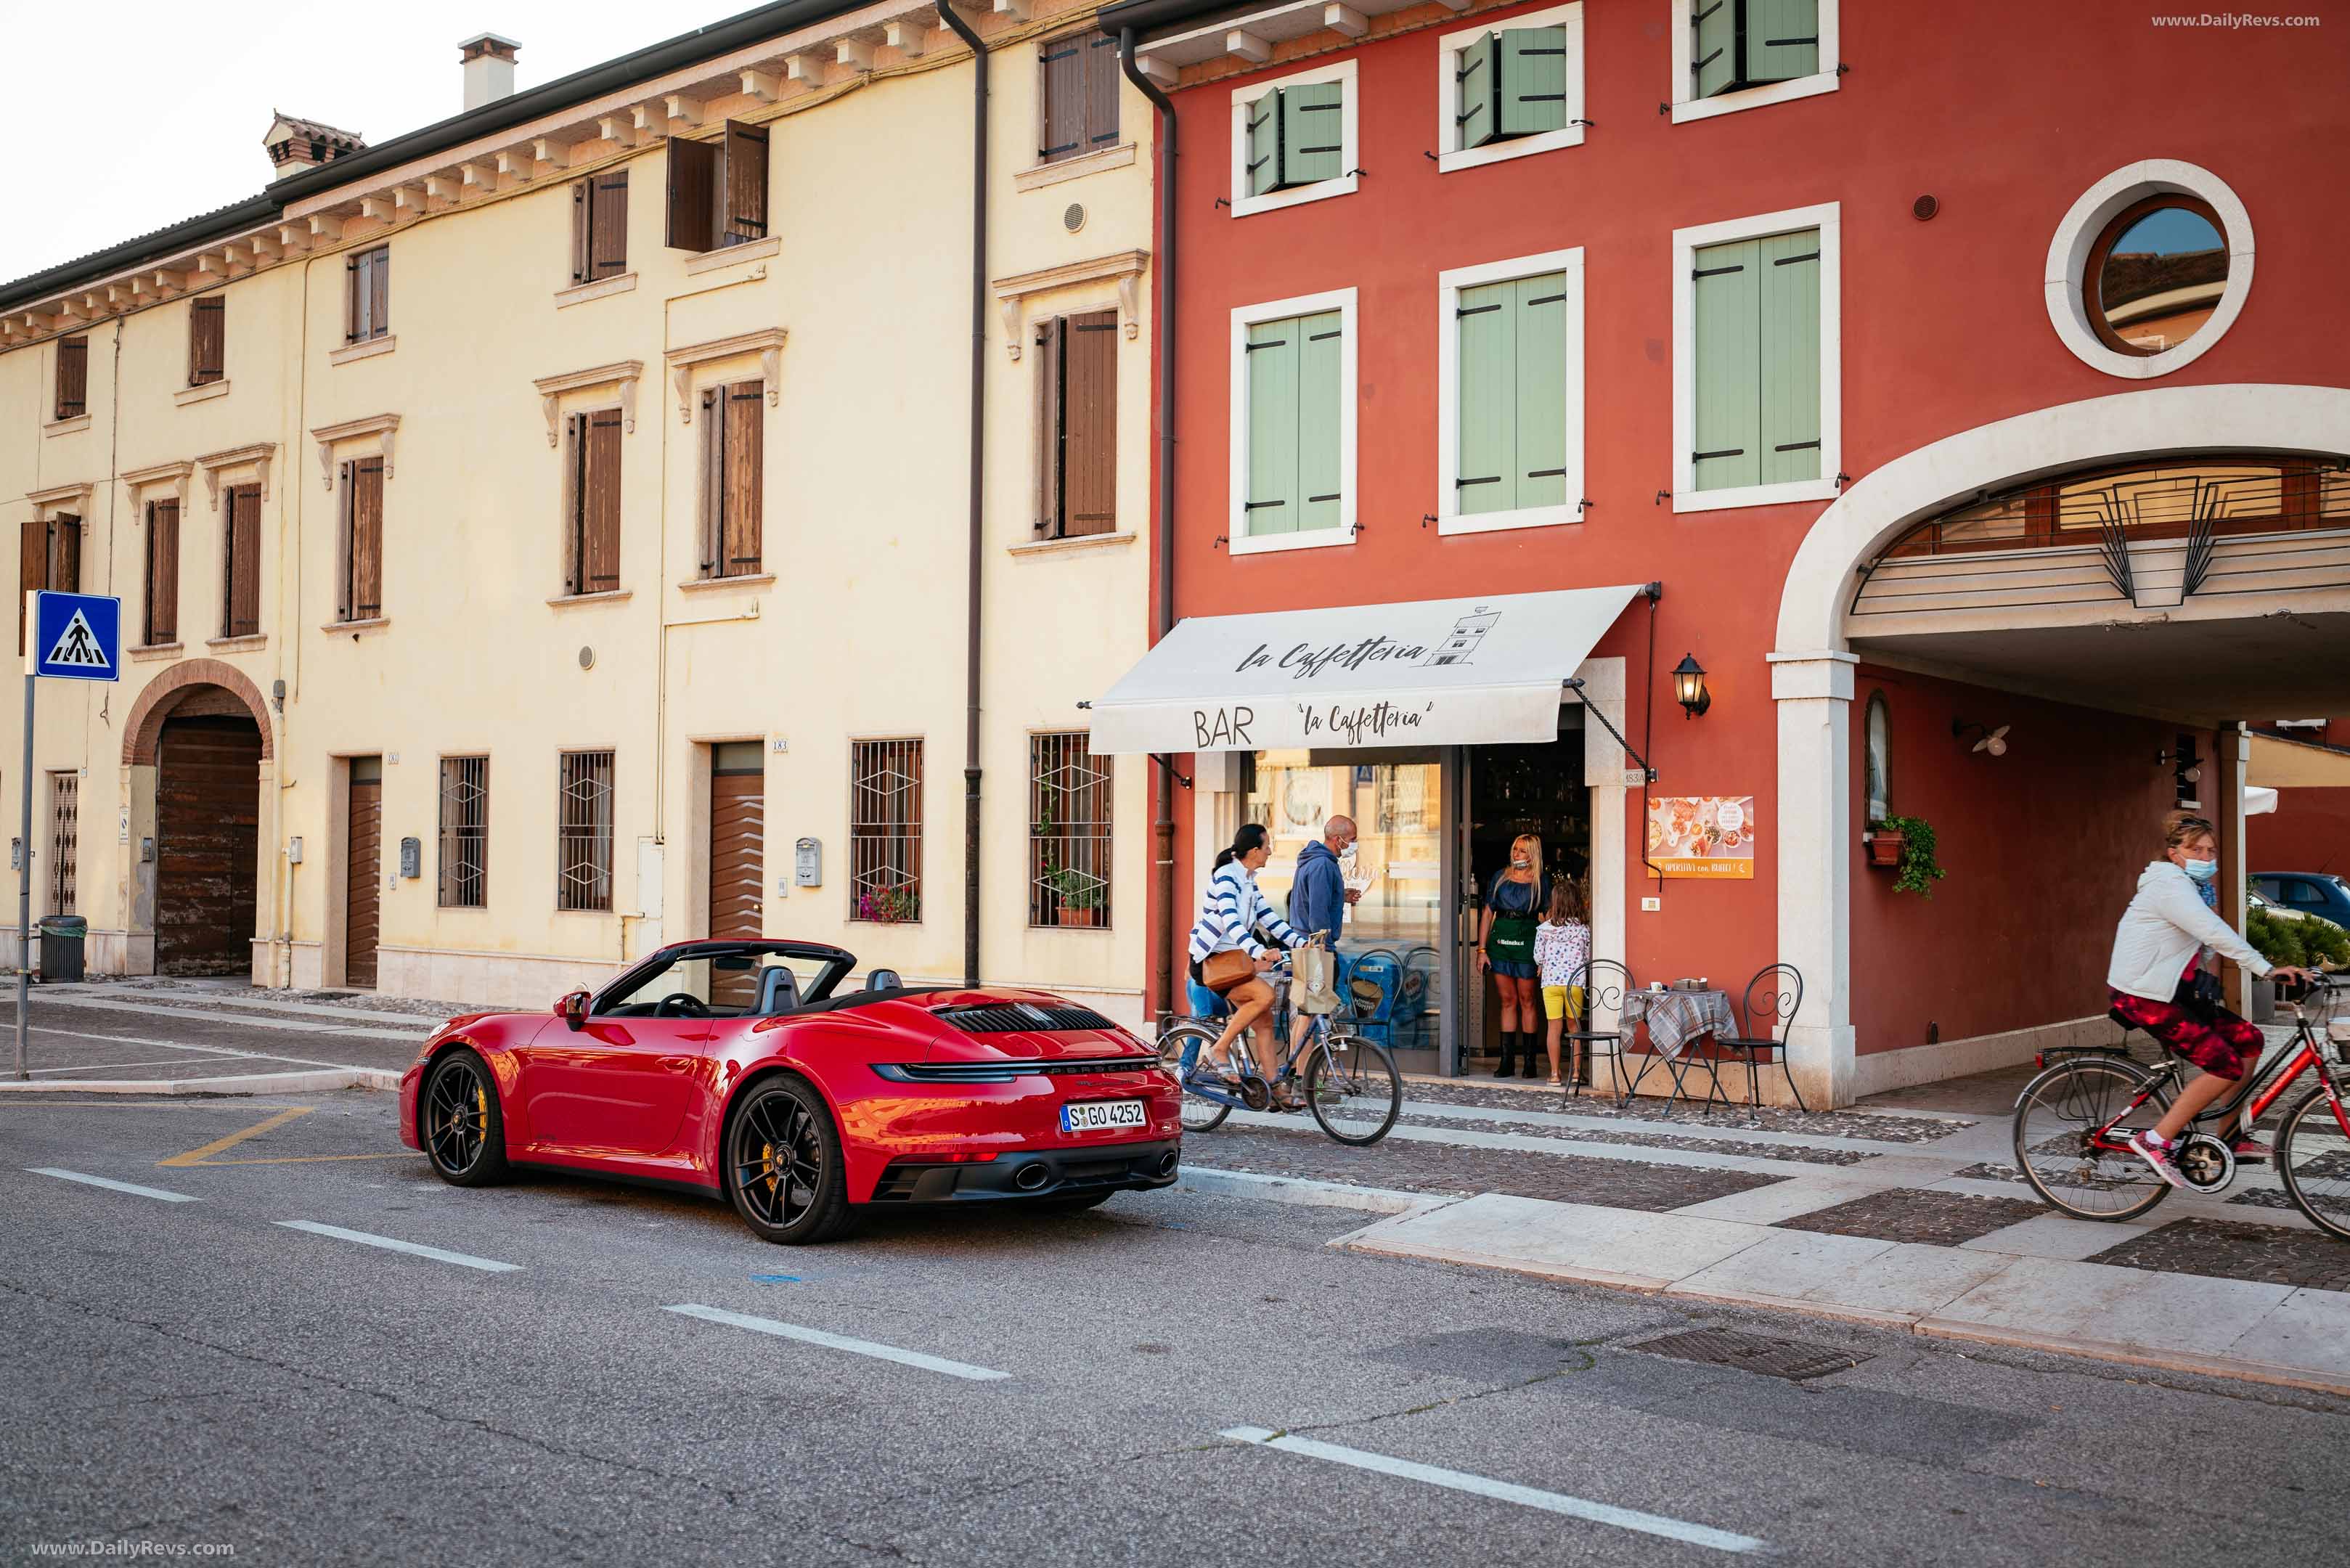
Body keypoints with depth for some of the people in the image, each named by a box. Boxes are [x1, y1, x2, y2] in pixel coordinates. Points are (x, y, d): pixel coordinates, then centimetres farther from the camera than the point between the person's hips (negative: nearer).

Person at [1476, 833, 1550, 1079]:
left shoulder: (1541, 881, 3)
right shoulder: (1500, 877, 10)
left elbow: (1546, 920, -1)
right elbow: (1488, 913, 10)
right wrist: (1481, 949, 3)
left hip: (1527, 941, -2)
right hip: (1500, 940, 3)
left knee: (1526, 1000, 2)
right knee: (1507, 1000, 5)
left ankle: (1530, 1060, 8)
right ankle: (1507, 1060, 7)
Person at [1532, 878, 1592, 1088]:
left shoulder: (1544, 928, -3)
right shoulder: (1583, 929, -1)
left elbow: (1538, 957, 2)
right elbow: (1588, 959, 7)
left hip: (1550, 982, -1)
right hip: (1574, 982, 1)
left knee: (1555, 1027, 2)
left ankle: (1555, 1073, 2)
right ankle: (1576, 1070, 16)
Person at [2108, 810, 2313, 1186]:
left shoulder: (2188, 887, 18)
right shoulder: (2170, 885, -16)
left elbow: (2206, 943, 19)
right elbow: (2216, 934, -28)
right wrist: (2267, 969, -30)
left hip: (2172, 992, 10)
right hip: (2143, 997, -10)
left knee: (2248, 1040, 6)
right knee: (2225, 1066, -16)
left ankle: (2230, 1138, 15)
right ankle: (2156, 1141, -11)